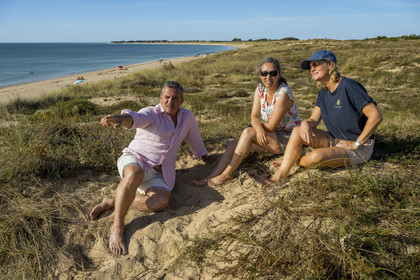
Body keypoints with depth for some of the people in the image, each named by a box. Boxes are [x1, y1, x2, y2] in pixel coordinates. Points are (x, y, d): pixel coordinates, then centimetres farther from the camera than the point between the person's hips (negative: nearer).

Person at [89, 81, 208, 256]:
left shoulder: (187, 117, 9)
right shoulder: (151, 114, -7)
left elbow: (196, 142, 25)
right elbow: (136, 118, -32)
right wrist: (121, 119, -55)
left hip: (157, 175, 4)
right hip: (134, 161, -4)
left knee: (163, 200, -29)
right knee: (135, 174, -42)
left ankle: (113, 202, -17)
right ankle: (117, 227, -32)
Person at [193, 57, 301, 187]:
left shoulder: (284, 93, -21)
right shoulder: (260, 89, 1)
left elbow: (271, 126, -21)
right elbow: (254, 117, -6)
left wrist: (253, 129, -6)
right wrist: (258, 128, -29)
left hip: (289, 137, -7)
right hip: (270, 136, 7)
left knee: (248, 132, -29)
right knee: (234, 144, -13)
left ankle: (227, 174, -24)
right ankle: (209, 178, -20)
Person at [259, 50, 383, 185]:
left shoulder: (349, 87, -19)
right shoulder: (324, 92, 6)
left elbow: (376, 117, -23)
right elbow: (314, 119, 5)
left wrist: (356, 144, -18)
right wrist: (306, 123, -20)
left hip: (359, 149, -7)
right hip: (334, 140, 8)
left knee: (316, 156, -32)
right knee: (297, 131, -13)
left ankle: (295, 161, 3)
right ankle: (280, 175, -18)